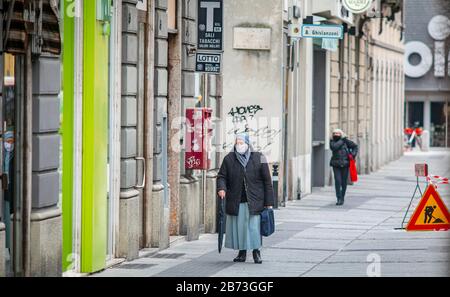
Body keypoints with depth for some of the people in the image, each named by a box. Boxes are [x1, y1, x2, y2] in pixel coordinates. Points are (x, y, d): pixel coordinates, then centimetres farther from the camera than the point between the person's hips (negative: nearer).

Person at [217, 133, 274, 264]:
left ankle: (256, 251, 9)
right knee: (238, 227, 3)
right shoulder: (229, 159, 4)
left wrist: (269, 202, -3)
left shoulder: (259, 158, -1)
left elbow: (267, 181, 1)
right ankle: (242, 252, 16)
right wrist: (221, 188, -17)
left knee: (254, 227, -7)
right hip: (235, 202, 2)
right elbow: (222, 176, 7)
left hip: (254, 201, -2)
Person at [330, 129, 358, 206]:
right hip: (336, 165, 0)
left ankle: (342, 197, 23)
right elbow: (334, 147, -18)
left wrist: (353, 154, -1)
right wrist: (341, 141, -12)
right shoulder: (332, 142, 4)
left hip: (345, 164, 0)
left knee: (344, 182, 5)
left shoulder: (346, 141, 4)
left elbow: (355, 146, 12)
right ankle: (339, 199, -10)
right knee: (337, 181, -12)